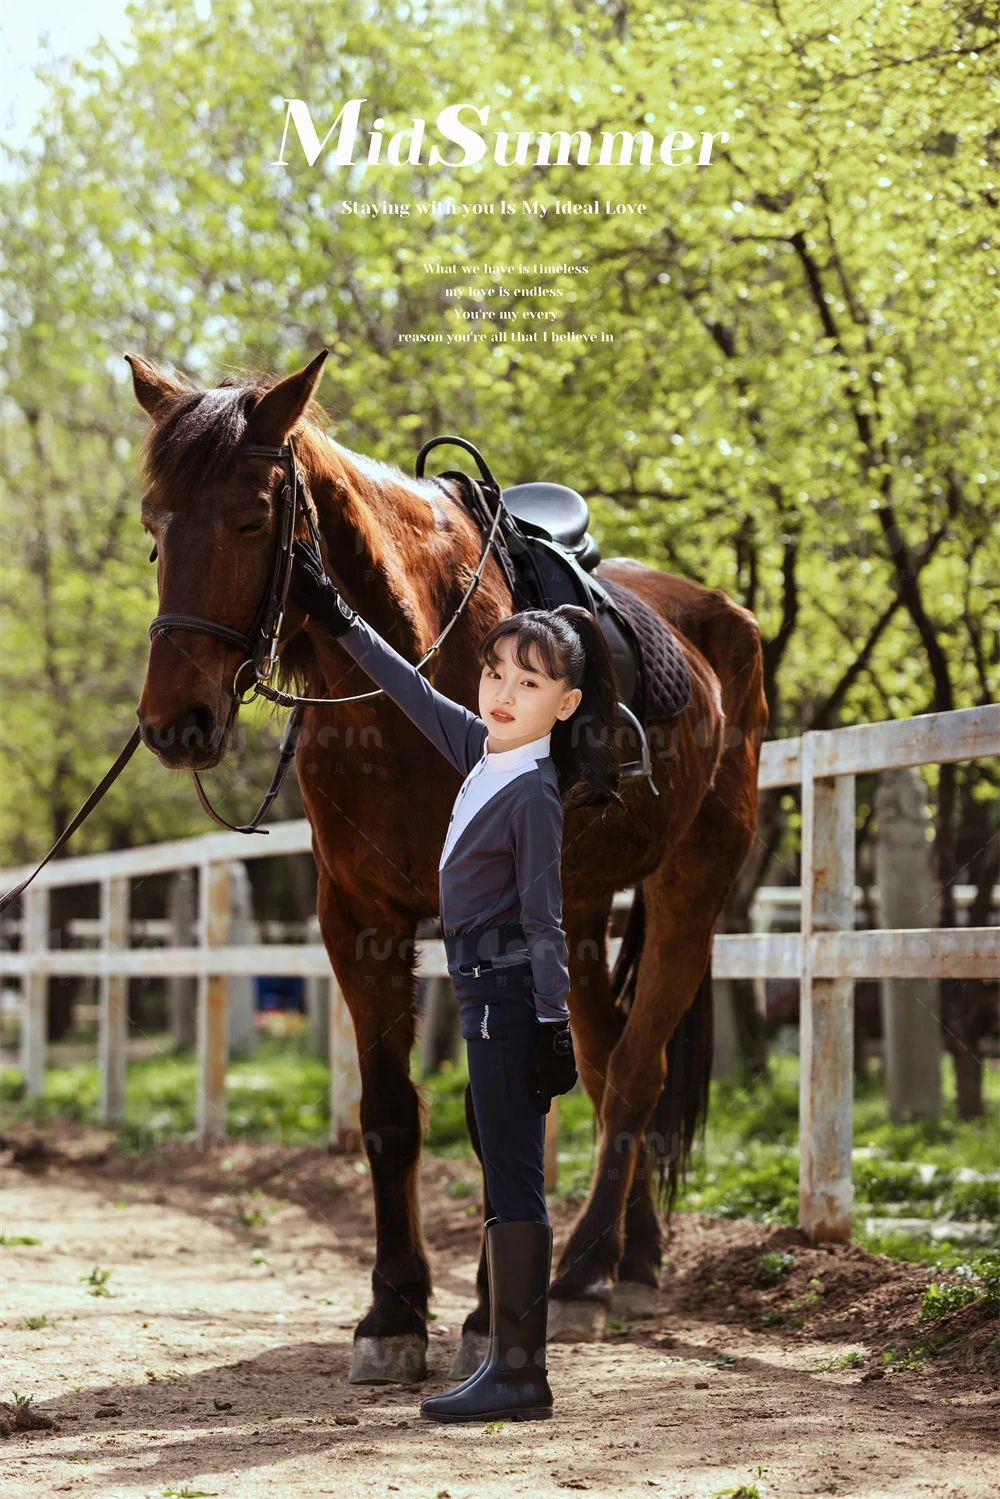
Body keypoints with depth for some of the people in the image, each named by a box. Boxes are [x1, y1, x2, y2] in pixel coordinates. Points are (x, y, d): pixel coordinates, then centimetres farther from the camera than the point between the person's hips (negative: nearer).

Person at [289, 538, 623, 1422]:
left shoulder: (533, 793, -15)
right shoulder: (484, 753, 8)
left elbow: (544, 920, -17)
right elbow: (417, 694, 21)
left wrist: (553, 1025, -18)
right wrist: (338, 619, 24)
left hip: (510, 996, -9)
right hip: (491, 993, 9)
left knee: (515, 1183, -8)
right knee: (510, 1183, 11)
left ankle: (521, 1379, -6)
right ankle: (511, 1365, 17)